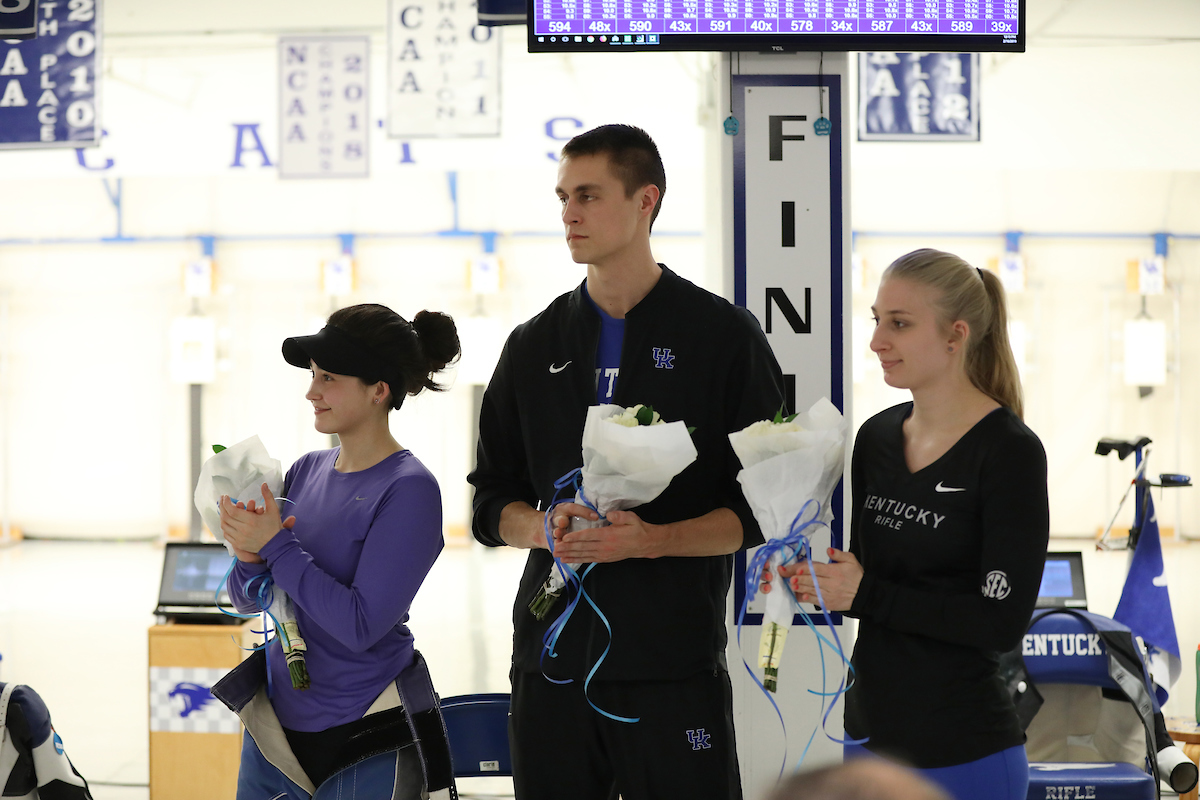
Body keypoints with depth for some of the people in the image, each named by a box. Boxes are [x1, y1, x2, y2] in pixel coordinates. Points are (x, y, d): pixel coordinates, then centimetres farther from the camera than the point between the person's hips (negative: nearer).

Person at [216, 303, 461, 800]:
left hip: (361, 732, -6)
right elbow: (246, 598, 8)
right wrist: (249, 560, -13)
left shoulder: (409, 489, -15)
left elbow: (360, 624, -22)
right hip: (278, 716, 6)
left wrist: (275, 545, -20)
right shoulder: (308, 471, 5)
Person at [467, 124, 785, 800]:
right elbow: (493, 503, 15)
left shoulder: (723, 335, 1)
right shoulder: (534, 346, 13)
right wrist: (546, 529, -8)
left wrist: (653, 539, -17)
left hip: (673, 660, -4)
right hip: (552, 654, 4)